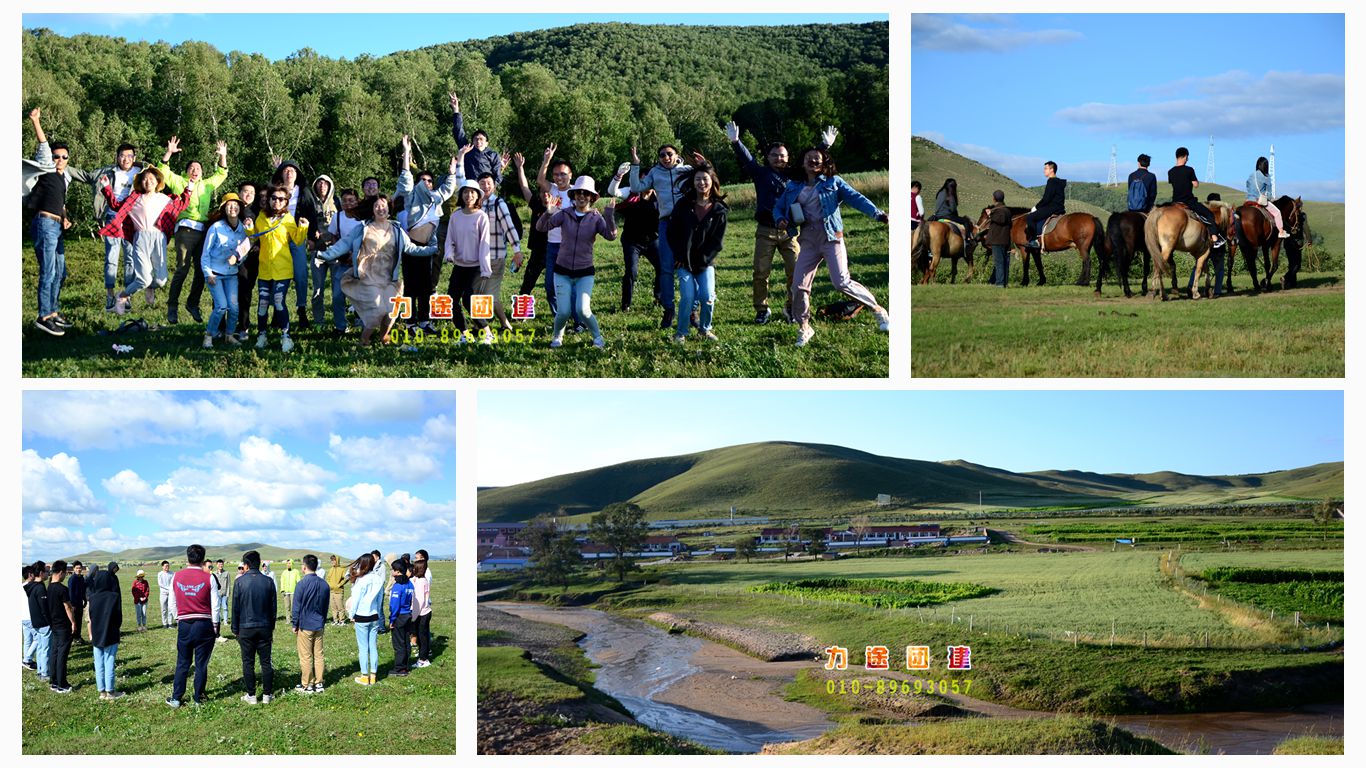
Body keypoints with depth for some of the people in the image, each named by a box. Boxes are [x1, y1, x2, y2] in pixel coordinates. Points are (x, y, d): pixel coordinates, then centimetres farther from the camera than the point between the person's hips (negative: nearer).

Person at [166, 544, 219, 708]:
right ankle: (198, 698, 13)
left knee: (182, 663, 11)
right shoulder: (208, 578, -8)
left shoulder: (177, 577, 0)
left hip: (184, 625, 2)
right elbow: (215, 605, -5)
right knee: (201, 664, 7)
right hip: (204, 625, -2)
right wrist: (215, 626, 6)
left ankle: (176, 699, 12)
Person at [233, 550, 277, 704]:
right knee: (266, 661, 7)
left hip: (246, 628, -2)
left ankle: (251, 695, 7)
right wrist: (271, 627, 16)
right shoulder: (268, 581, 1)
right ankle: (267, 695, 9)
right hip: (265, 627, 2)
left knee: (248, 662, 5)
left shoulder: (240, 581, -6)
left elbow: (235, 607, -3)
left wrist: (235, 629, 5)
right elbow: (274, 606, 7)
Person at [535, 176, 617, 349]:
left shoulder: (596, 218, -4)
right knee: (563, 312, -4)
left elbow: (611, 235, -18)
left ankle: (598, 337, 11)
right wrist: (547, 211, -33)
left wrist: (609, 215, -31)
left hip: (585, 273, -1)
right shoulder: (564, 214, -3)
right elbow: (542, 226, -14)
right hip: (563, 271, 1)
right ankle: (557, 336, 27)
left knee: (583, 310, -15)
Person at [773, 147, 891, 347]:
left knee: (842, 282, -16)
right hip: (808, 239, 4)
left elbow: (855, 197, -9)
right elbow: (778, 206, 18)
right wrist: (780, 219, -7)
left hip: (831, 235, -4)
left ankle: (878, 310, 2)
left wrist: (876, 212, -25)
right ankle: (804, 328, 19)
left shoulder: (833, 182, 3)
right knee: (799, 285, 0)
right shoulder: (793, 186, 13)